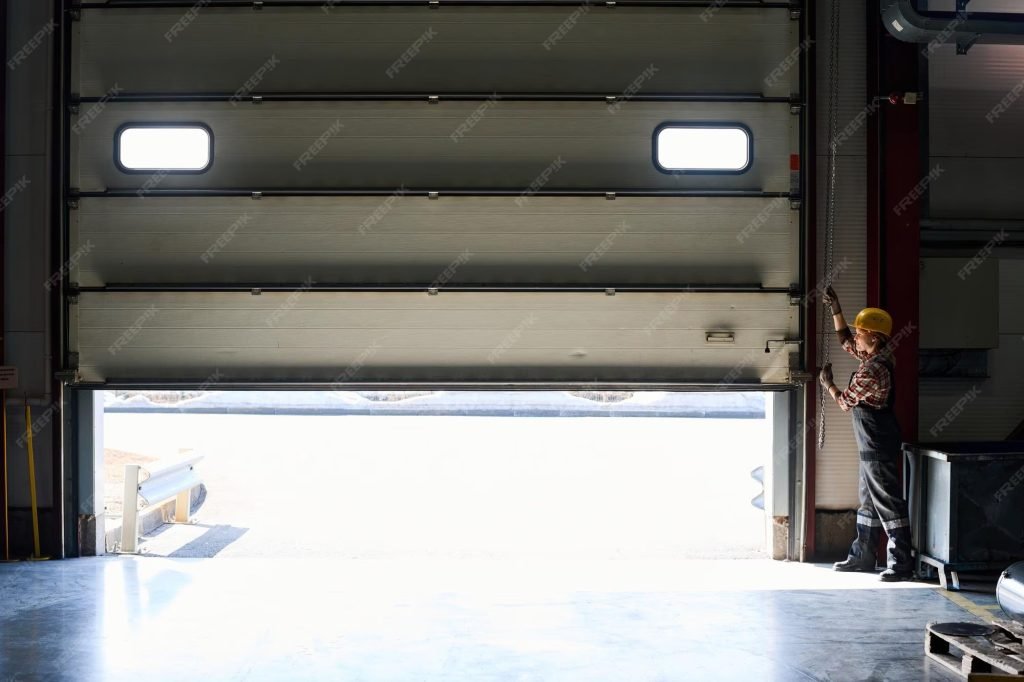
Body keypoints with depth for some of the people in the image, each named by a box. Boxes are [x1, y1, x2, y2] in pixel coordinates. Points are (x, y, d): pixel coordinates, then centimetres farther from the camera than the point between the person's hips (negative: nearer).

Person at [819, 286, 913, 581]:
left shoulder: (872, 369, -22)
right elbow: (845, 341, 23)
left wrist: (827, 383, 5)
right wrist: (835, 309, 17)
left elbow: (845, 402, -12)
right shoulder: (877, 357, 7)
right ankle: (862, 555, 25)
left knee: (888, 502, -6)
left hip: (878, 447, -10)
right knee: (869, 500, 16)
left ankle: (901, 563, -1)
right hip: (873, 446, 10)